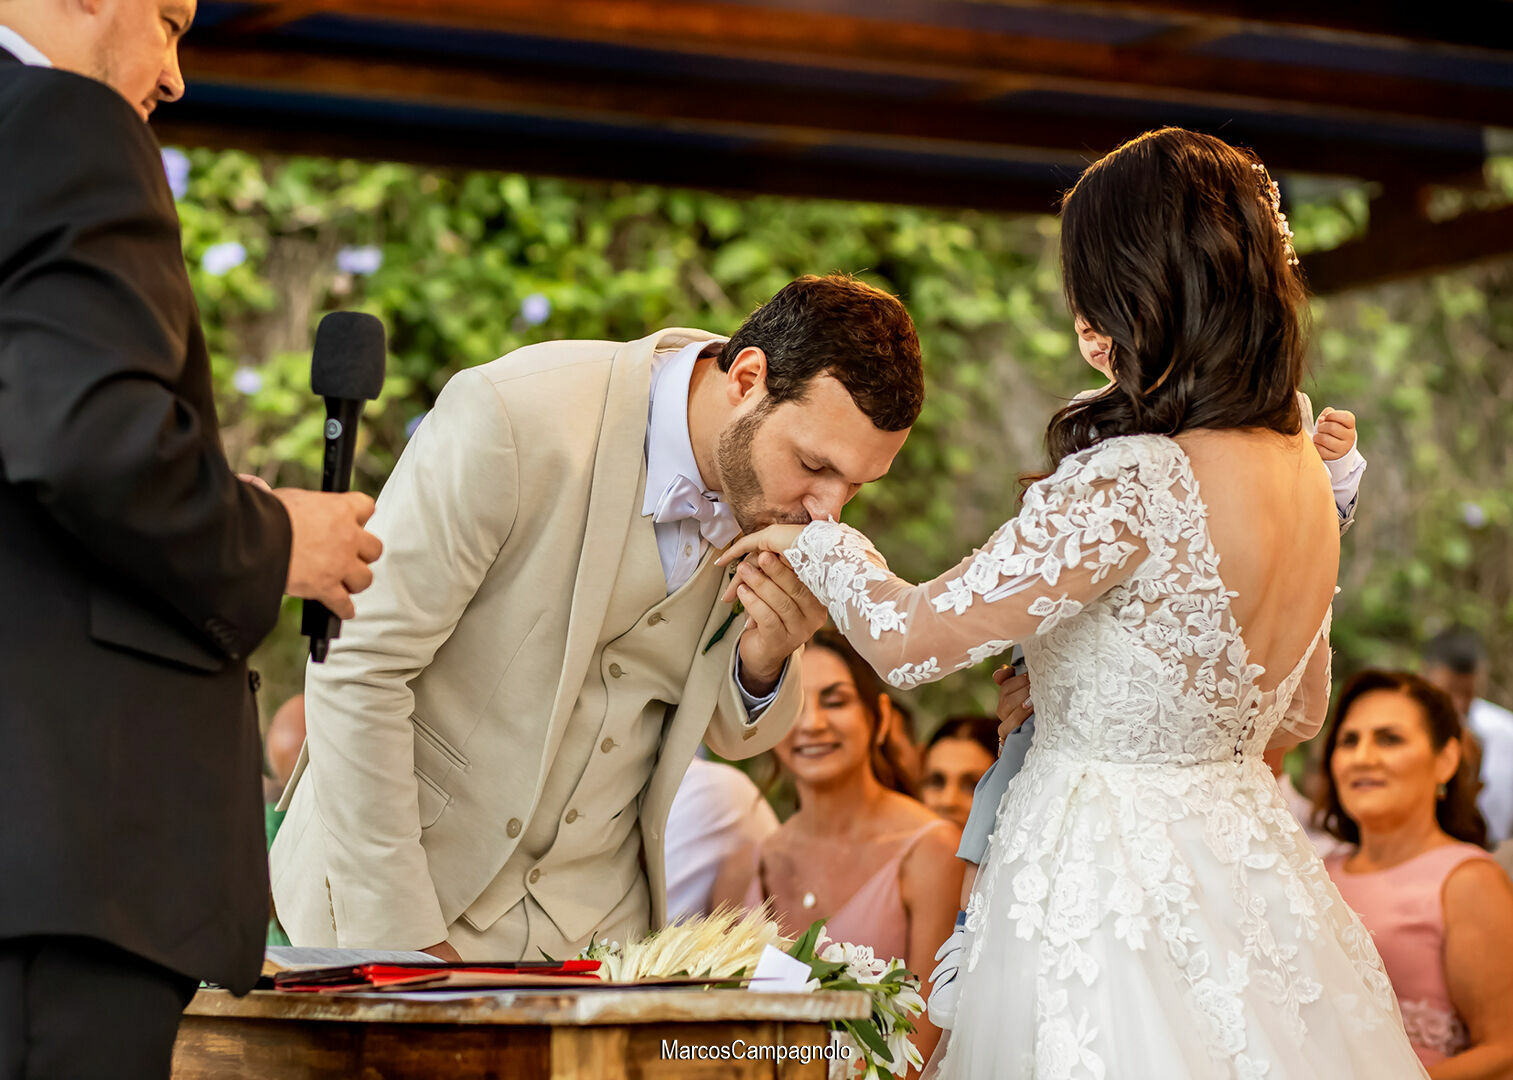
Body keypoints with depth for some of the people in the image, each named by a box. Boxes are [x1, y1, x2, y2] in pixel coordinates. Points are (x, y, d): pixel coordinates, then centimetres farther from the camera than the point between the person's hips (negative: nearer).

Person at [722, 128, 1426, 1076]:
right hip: (1243, 850, 8)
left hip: (1107, 875, -8)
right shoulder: (1307, 473, 1)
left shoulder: (1134, 485, -24)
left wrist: (816, 541, -1)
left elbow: (908, 638, -20)